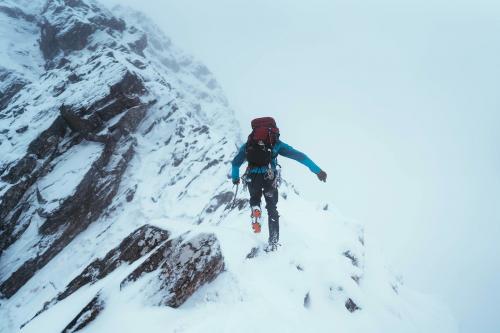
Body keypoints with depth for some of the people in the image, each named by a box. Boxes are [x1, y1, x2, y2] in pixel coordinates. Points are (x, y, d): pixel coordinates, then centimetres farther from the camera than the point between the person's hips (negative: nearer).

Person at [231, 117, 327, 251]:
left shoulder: (248, 145, 17)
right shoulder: (276, 144, 10)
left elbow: (236, 162, 23)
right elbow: (298, 155, 5)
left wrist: (235, 177, 40)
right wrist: (317, 170, 4)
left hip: (252, 177, 1)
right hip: (270, 178, -1)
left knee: (255, 199, 32)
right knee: (272, 208, 18)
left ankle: (255, 210, -2)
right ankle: (274, 241, 15)